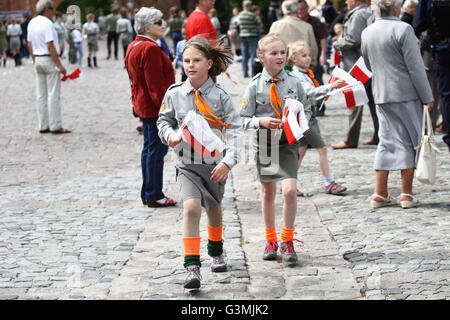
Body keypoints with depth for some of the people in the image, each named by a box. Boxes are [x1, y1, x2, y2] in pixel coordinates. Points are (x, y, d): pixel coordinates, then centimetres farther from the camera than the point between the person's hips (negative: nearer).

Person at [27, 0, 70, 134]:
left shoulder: (32, 23, 9)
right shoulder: (47, 23, -16)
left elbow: (30, 45, 13)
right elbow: (50, 46, -20)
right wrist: (59, 65, -18)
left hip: (38, 60, 8)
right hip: (49, 60, -8)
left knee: (41, 95, 9)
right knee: (53, 95, -5)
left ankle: (43, 126, 12)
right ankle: (55, 126, -5)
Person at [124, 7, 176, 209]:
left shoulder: (133, 47, 14)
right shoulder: (150, 49, -19)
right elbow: (155, 84, -22)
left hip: (142, 106, 11)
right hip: (155, 108, -11)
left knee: (149, 149, 15)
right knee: (157, 150, -6)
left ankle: (147, 193, 21)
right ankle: (154, 196, -3)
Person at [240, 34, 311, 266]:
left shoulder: (294, 82, -3)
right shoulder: (255, 86, -6)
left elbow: (306, 110, 10)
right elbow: (243, 119, -4)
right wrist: (262, 121, -21)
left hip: (288, 143, 0)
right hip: (264, 143, 0)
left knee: (290, 190, -15)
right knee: (268, 193, 13)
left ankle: (287, 241, -1)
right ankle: (270, 240, 29)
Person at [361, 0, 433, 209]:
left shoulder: (367, 33, 7)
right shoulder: (403, 29, -14)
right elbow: (415, 66, -14)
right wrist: (427, 96, -9)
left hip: (381, 95, 6)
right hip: (406, 94, -6)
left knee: (386, 142, 12)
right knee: (409, 142, 3)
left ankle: (380, 194, 10)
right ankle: (406, 194, 4)